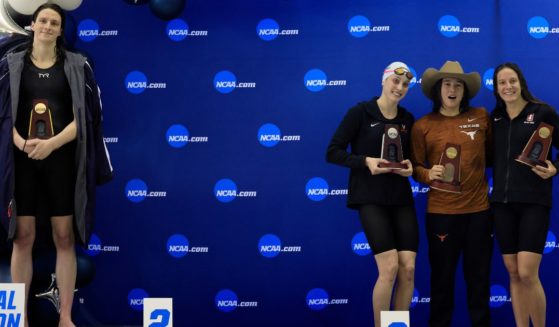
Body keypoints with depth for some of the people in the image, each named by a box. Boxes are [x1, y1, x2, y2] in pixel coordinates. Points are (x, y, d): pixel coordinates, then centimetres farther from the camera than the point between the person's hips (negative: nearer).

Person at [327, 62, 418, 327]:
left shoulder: (407, 119, 10)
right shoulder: (360, 113, -5)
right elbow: (333, 152, -6)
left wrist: (409, 166, -1)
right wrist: (365, 161, -20)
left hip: (401, 198, 5)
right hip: (370, 198, -5)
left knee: (408, 269, -3)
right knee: (389, 267, -13)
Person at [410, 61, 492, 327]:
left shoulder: (481, 117, 3)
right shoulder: (423, 126, -1)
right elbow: (415, 167, 3)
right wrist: (428, 174, -16)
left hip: (479, 208, 2)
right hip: (440, 210, -1)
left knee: (479, 275, 10)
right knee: (442, 274, 7)